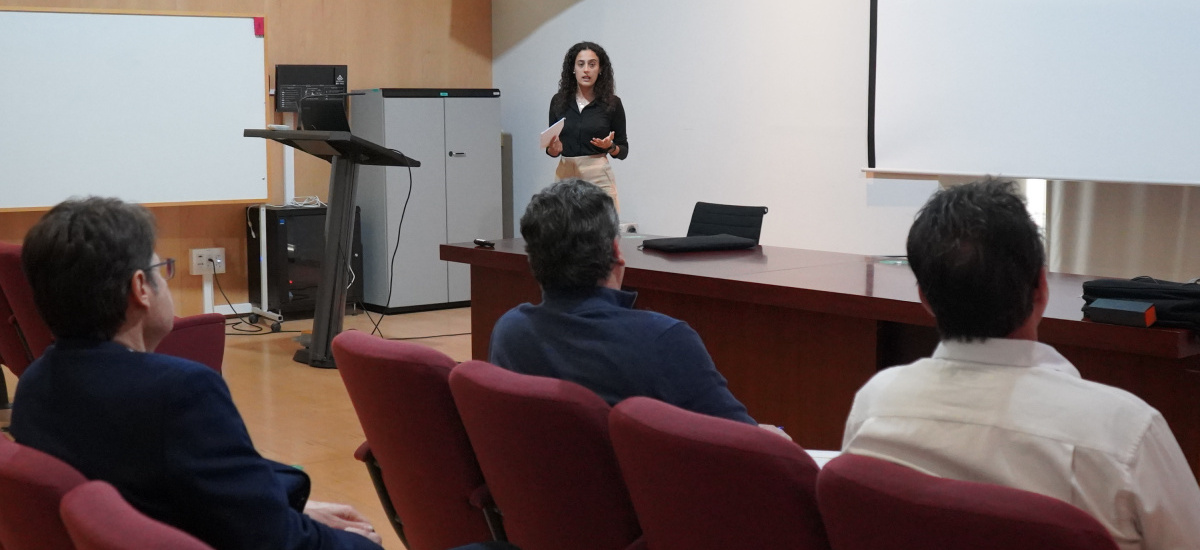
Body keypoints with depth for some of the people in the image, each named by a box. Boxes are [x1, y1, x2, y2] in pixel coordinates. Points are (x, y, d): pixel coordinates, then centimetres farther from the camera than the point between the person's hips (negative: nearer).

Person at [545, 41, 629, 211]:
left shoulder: (612, 103, 0)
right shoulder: (559, 101, 7)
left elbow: (623, 151, 6)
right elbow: (552, 149, 13)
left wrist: (610, 146, -14)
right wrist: (553, 149, -8)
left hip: (598, 178, -2)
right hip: (565, 175, 2)